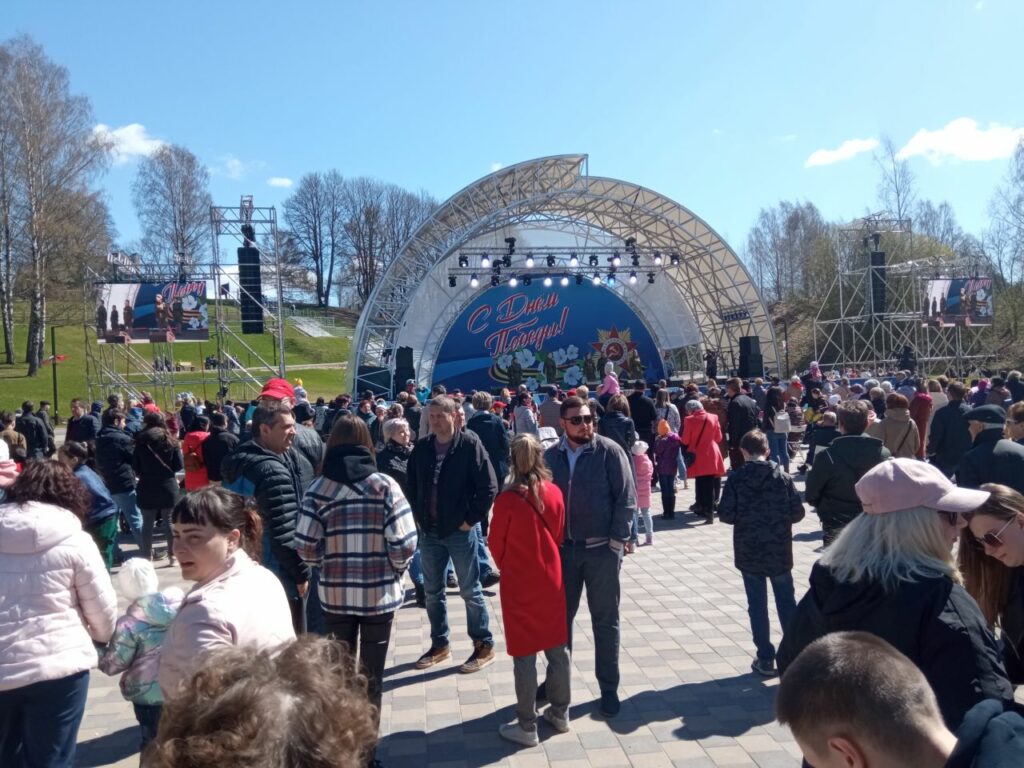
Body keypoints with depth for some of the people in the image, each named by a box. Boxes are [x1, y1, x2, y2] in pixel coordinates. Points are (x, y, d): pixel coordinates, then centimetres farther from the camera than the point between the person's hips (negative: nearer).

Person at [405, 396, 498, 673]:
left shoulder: (469, 444, -12)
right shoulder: (422, 447, 3)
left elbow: (489, 487, -12)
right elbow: (411, 486, 15)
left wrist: (471, 518, -12)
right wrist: (418, 516, 7)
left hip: (460, 530, -5)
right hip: (429, 530, 5)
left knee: (470, 590, 4)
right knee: (432, 590, 14)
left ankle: (484, 645, 18)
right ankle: (440, 644, 30)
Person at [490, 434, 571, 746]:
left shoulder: (507, 500, -19)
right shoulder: (555, 493, -7)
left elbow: (496, 545, -7)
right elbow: (559, 535, 5)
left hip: (519, 583, -4)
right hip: (551, 578, 4)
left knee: (524, 654, 6)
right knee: (557, 647, 17)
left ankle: (527, 727, 15)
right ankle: (560, 714, 30)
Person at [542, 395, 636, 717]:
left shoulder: (609, 451, -8)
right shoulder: (551, 456, 2)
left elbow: (627, 498, -9)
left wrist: (617, 541, -11)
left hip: (601, 549, -3)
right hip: (563, 548, 3)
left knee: (605, 620, 8)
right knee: (560, 617, 15)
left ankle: (609, 688, 21)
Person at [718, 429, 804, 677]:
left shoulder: (736, 479, -9)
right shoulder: (782, 477, -4)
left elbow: (725, 514, -12)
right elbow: (797, 512, -6)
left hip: (749, 552, -1)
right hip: (780, 552, 1)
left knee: (757, 605, 8)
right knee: (787, 603, 13)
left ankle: (765, 659, 12)